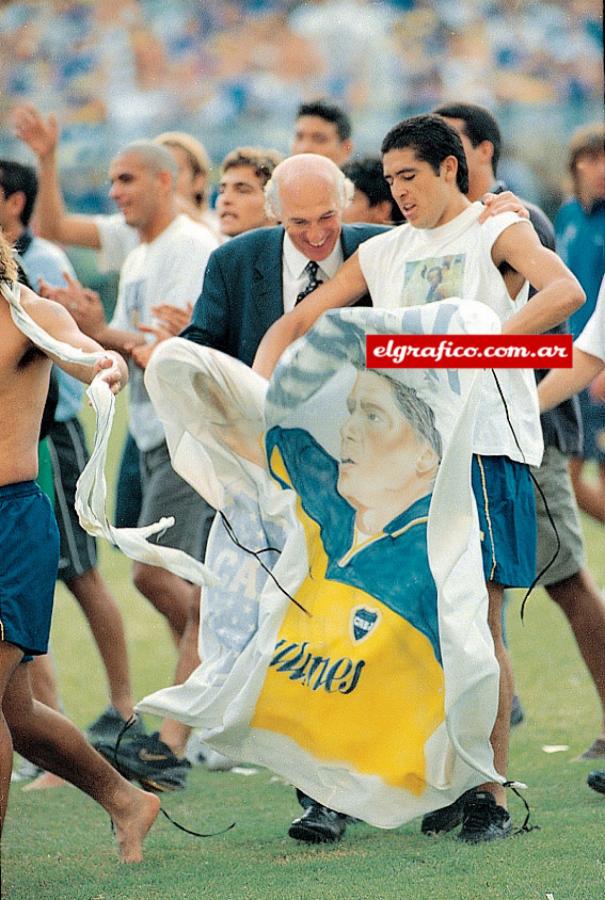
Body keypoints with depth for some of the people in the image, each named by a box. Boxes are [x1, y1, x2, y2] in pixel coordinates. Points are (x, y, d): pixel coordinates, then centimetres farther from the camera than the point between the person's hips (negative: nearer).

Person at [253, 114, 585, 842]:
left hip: (484, 446, -5)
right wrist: (257, 390, 0)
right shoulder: (383, 253, 18)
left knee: (478, 622, -6)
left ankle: (491, 794, -3)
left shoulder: (498, 233, 2)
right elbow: (295, 324, 19)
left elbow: (565, 292, -18)